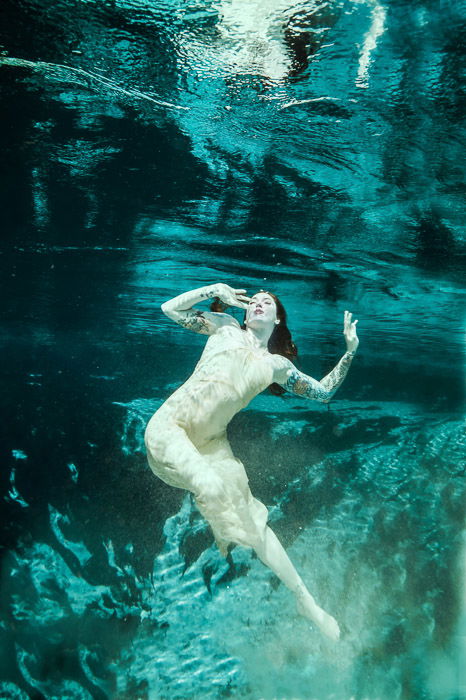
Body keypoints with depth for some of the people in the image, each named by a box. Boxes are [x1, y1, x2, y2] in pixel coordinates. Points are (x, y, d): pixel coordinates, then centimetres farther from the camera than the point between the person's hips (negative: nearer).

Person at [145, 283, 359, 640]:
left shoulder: (278, 365, 14)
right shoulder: (226, 327, 10)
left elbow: (324, 392, 17)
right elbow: (171, 308, 10)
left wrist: (350, 350, 9)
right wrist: (216, 289, 6)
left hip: (211, 441, 3)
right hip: (170, 426, -2)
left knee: (251, 516, 0)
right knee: (211, 486, -32)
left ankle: (305, 599, 11)